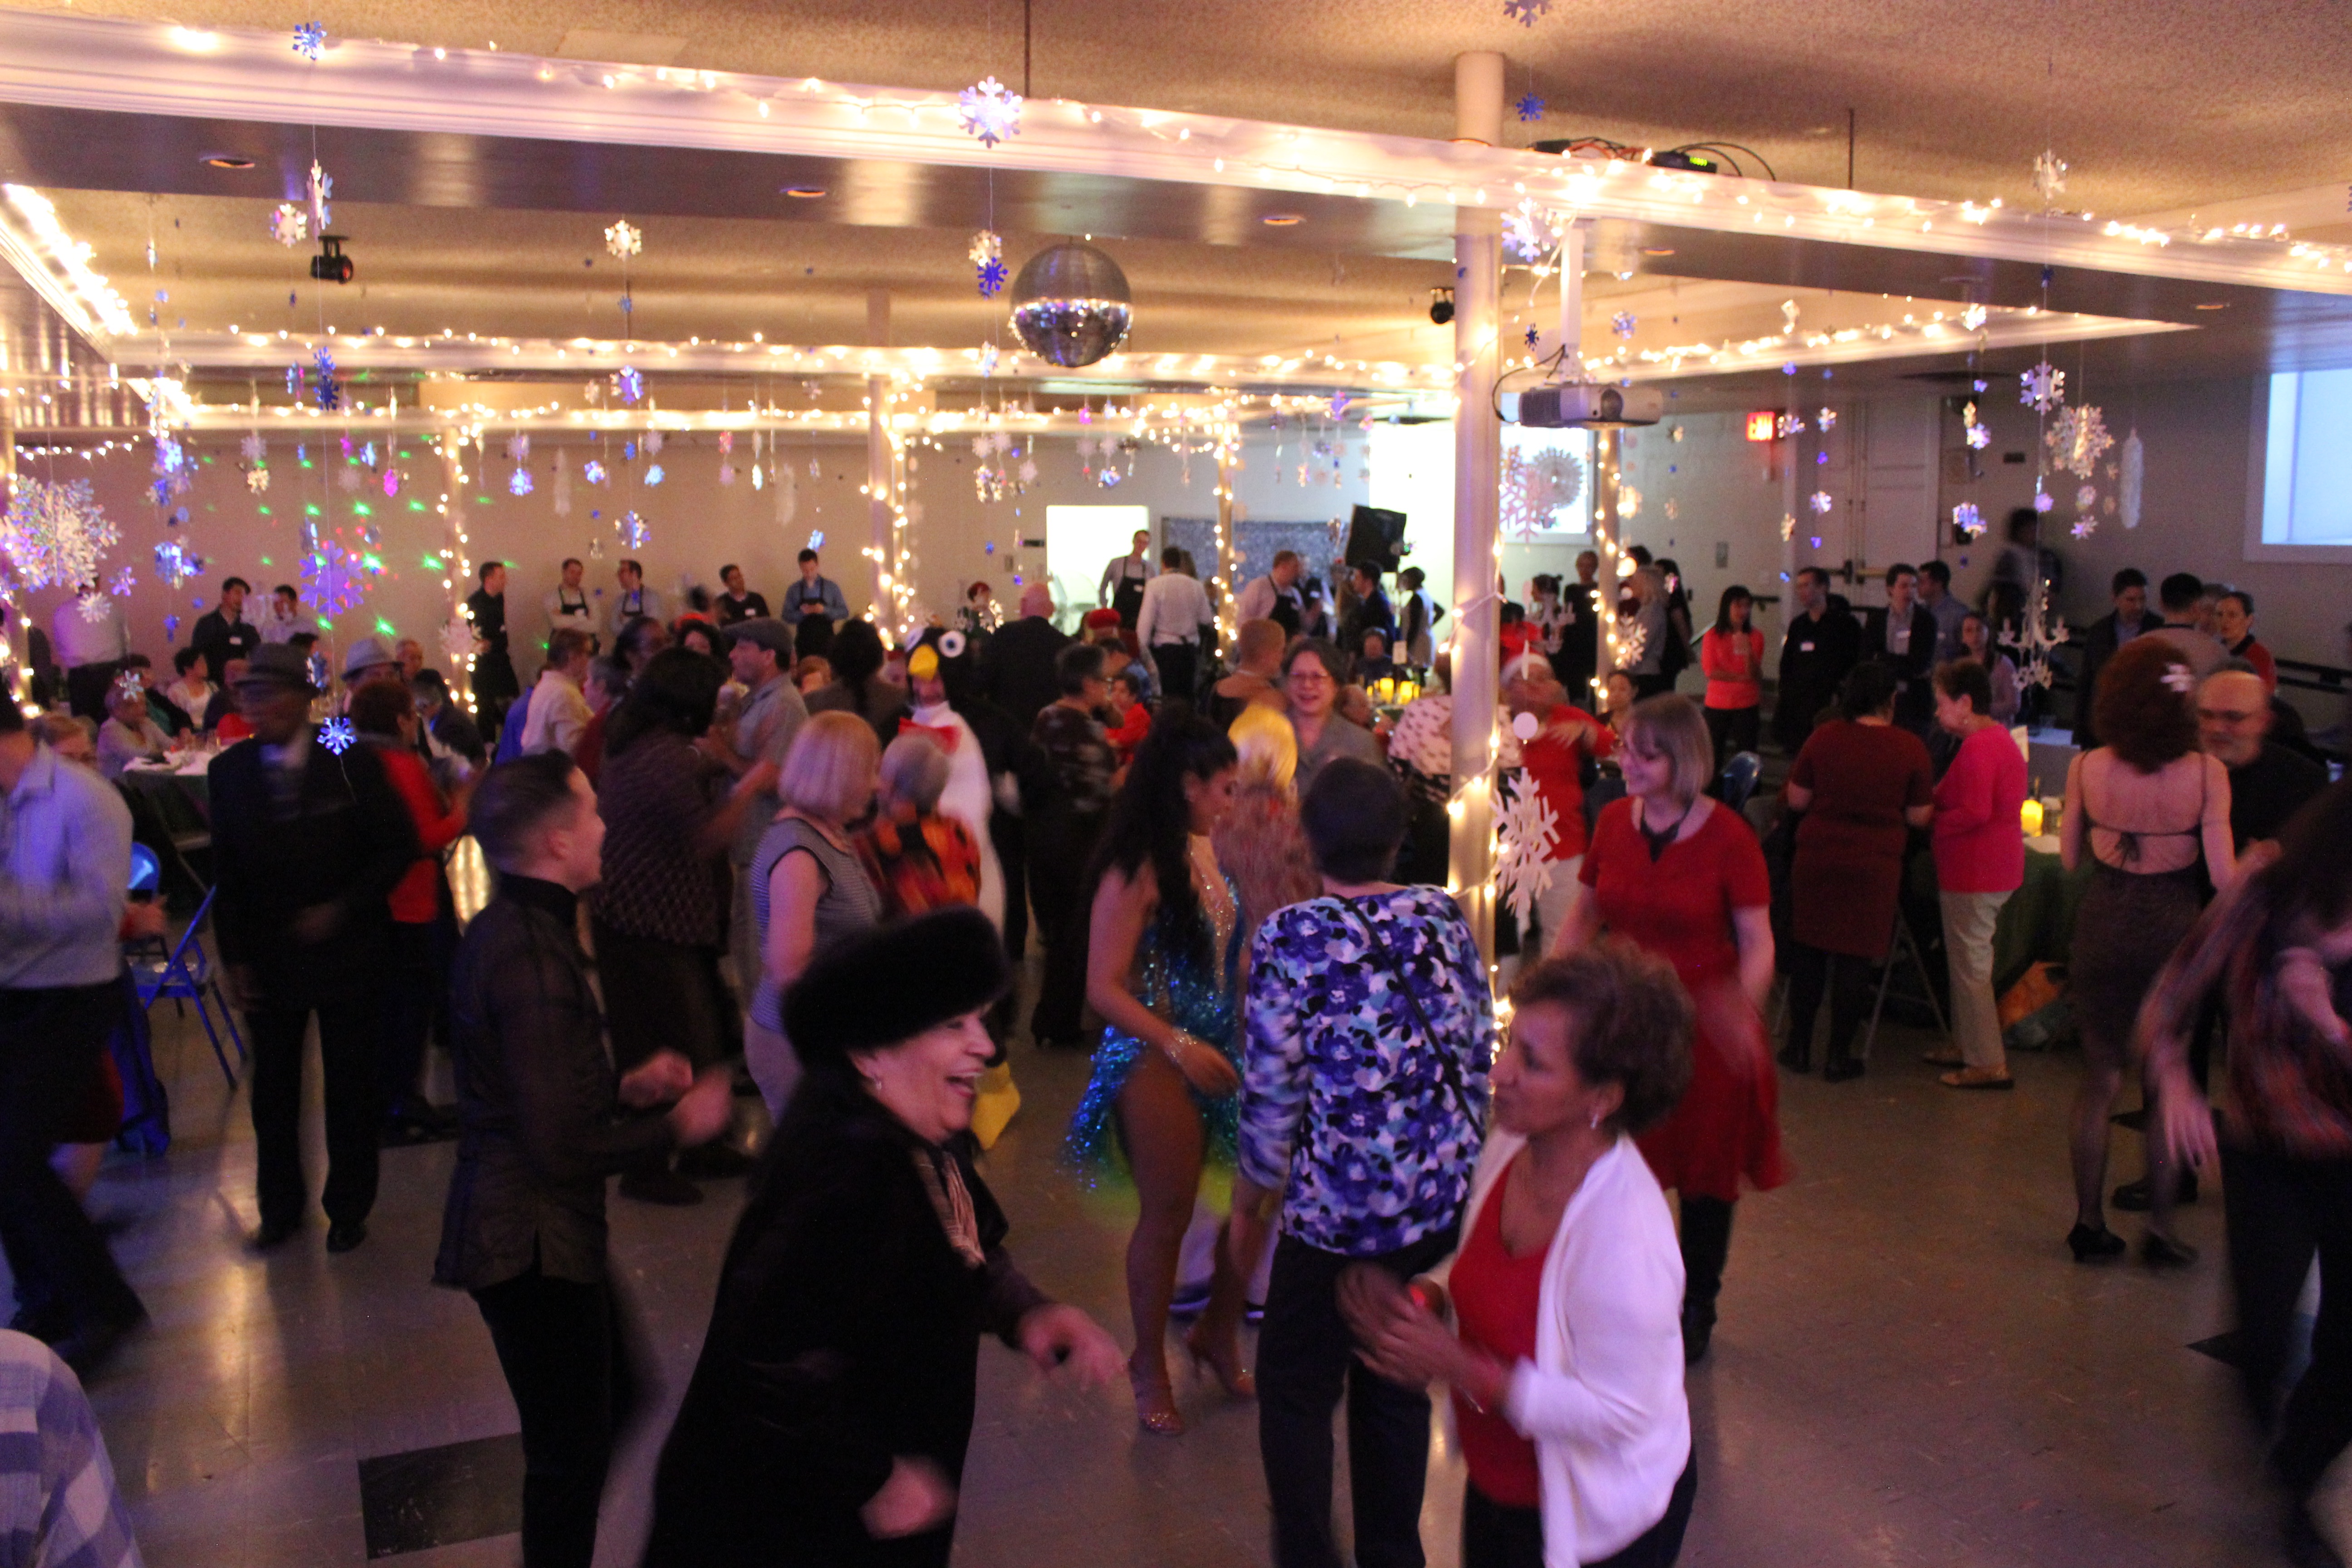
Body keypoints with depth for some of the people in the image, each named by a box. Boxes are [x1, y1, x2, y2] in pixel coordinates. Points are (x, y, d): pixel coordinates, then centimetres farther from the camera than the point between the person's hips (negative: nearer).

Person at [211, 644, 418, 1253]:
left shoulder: (350, 762, -11)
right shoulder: (229, 770, -1)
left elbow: (398, 846, -8)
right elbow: (227, 871, 4)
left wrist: (342, 909, -17)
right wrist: (235, 958, 0)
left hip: (343, 947, -2)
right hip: (267, 955, 2)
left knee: (350, 1086, 9)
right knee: (272, 1088, 11)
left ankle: (348, 1208, 26)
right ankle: (280, 1205, 31)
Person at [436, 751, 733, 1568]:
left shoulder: (507, 931, 6)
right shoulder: (533, 959, -26)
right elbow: (561, 1150, -26)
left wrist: (627, 1089, 6)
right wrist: (676, 1126, -13)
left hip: (531, 1226, 10)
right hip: (533, 1244, -10)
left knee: (618, 1393, 24)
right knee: (571, 1448, 7)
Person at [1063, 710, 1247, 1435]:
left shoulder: (1205, 850, 4)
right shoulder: (1138, 871, -17)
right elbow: (1104, 986, -17)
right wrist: (1181, 1047, -20)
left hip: (1219, 1052, 6)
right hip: (1156, 1058, -6)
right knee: (1168, 1216, 7)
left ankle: (1219, 1334, 32)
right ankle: (1150, 1365, 31)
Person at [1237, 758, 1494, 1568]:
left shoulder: (1290, 936, -14)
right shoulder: (1444, 916, -1)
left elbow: (1272, 1085, -11)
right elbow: (1478, 1055, 5)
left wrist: (1250, 1198, 3)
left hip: (1338, 1205, -5)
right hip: (1443, 1197, 5)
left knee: (1297, 1386, 14)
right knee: (1398, 1381, 21)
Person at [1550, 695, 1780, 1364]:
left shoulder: (1727, 837, -13)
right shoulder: (1613, 822, -1)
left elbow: (1758, 941, -10)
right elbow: (1585, 917, 10)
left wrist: (1743, 1002, -30)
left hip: (1702, 1027, -3)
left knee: (1706, 1176, 12)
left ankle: (1695, 1309, 33)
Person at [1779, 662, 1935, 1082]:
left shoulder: (1823, 738, -5)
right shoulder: (1910, 748, -7)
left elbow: (1796, 800, 1)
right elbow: (1919, 816, -2)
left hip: (1817, 859, 1)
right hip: (1875, 868, -1)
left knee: (1808, 951, 13)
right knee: (1856, 957, 6)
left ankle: (1798, 1046, 19)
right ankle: (1838, 1055, 13)